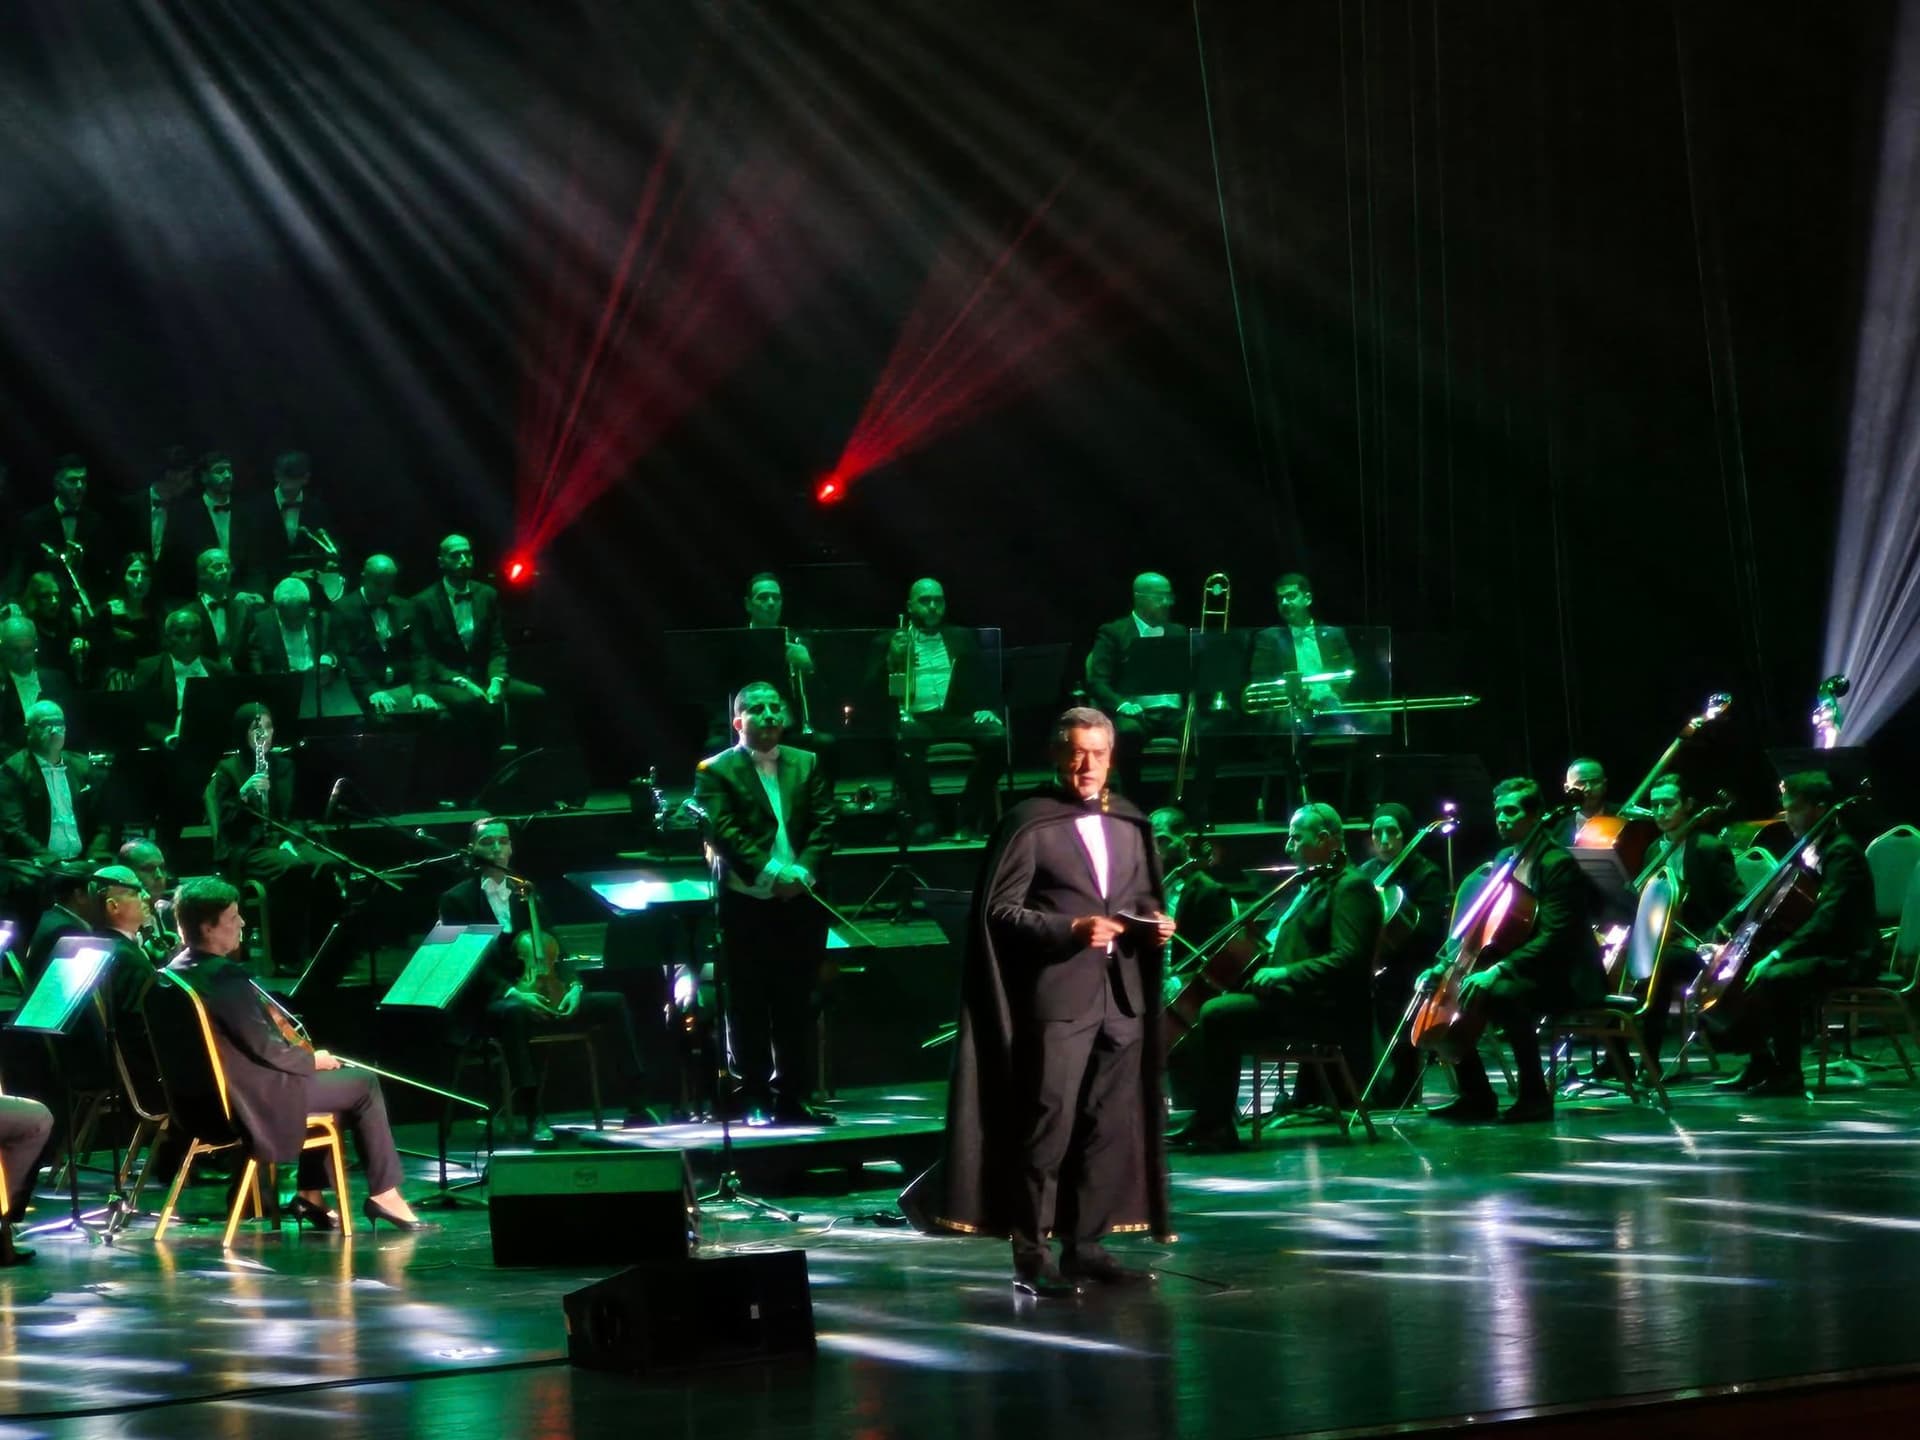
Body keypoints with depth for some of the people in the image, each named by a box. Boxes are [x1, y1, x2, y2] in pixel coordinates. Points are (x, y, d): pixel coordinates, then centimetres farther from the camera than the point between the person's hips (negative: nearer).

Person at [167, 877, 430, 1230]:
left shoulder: (176, 972, 5)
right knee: (364, 1084, 2)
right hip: (257, 1096, -10)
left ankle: (311, 1195, 24)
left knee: (332, 1083, 29)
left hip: (215, 1094, 10)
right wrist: (311, 1060, -7)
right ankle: (384, 1193, 8)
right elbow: (264, 1046, -24)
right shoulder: (225, 976, -25)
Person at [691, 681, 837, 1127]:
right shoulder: (716, 771, 0)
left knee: (796, 1007, 7)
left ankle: (791, 1099, 14)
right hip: (746, 906, -4)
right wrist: (769, 872, -20)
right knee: (749, 1009, 0)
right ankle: (754, 1102, 6)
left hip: (801, 902, 4)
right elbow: (722, 832, -11)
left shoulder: (807, 765, 13)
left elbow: (823, 825, 6)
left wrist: (803, 871, -11)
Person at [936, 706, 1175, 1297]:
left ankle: (1086, 1244, 15)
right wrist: (1070, 929, -18)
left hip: (1122, 998, 6)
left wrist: (1156, 922, 1)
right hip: (1058, 999, -6)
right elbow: (998, 909, -8)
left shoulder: (1130, 823, 14)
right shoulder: (1029, 824, -4)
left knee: (1110, 1127, 7)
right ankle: (1031, 1255, -1)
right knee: (1049, 1126, -7)